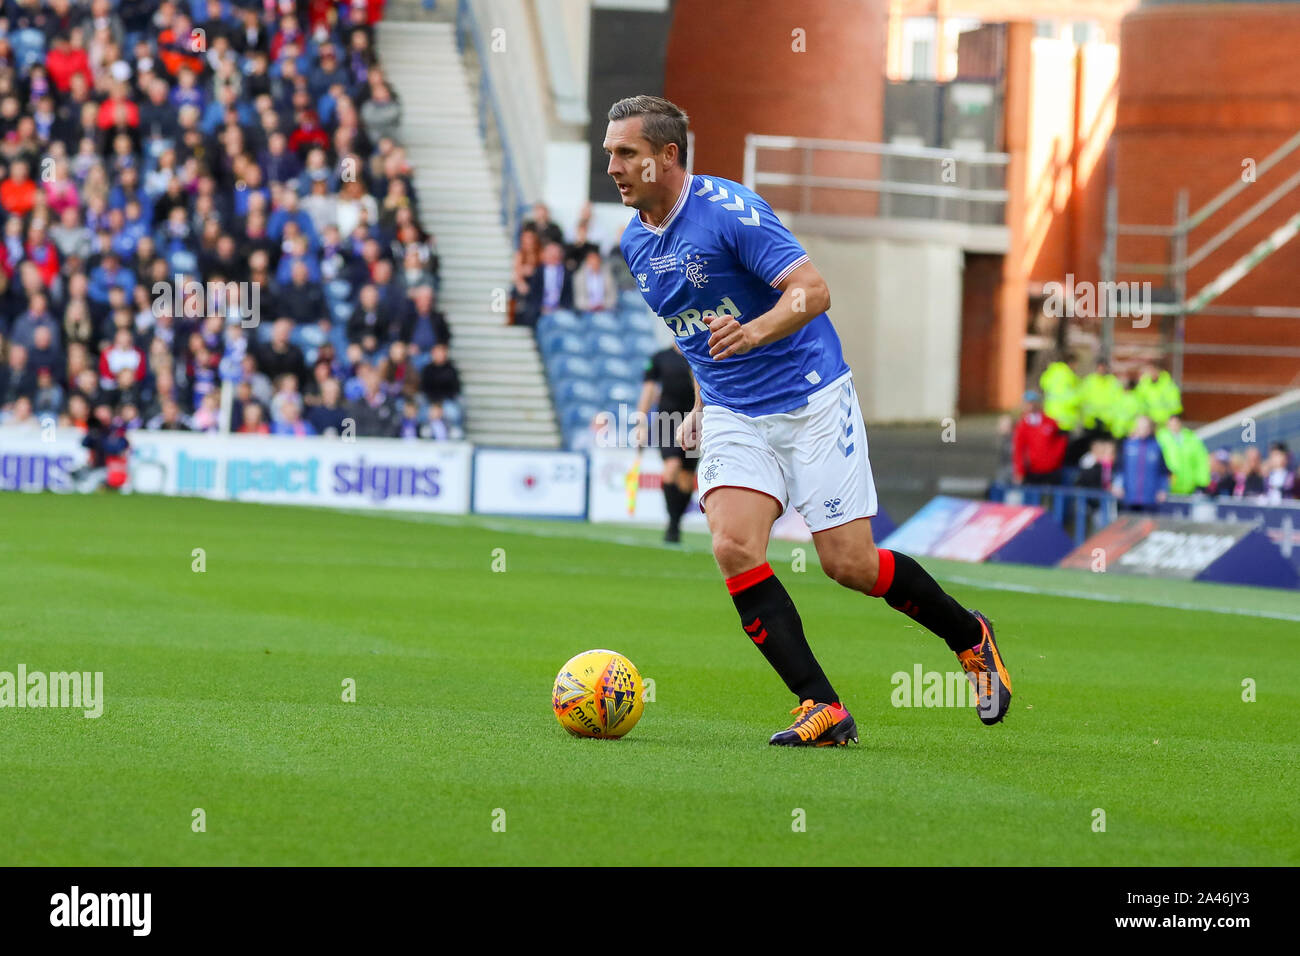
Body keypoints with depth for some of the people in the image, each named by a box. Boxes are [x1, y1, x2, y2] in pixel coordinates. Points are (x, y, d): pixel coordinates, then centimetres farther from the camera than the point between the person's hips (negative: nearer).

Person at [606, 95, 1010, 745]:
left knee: (848, 564, -5)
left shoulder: (729, 210, -16)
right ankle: (822, 710, -14)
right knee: (733, 549, -17)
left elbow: (813, 292, -22)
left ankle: (969, 636, 23)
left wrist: (753, 332, -39)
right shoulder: (634, 242, 6)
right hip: (732, 417, 6)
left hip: (810, 399, -6)